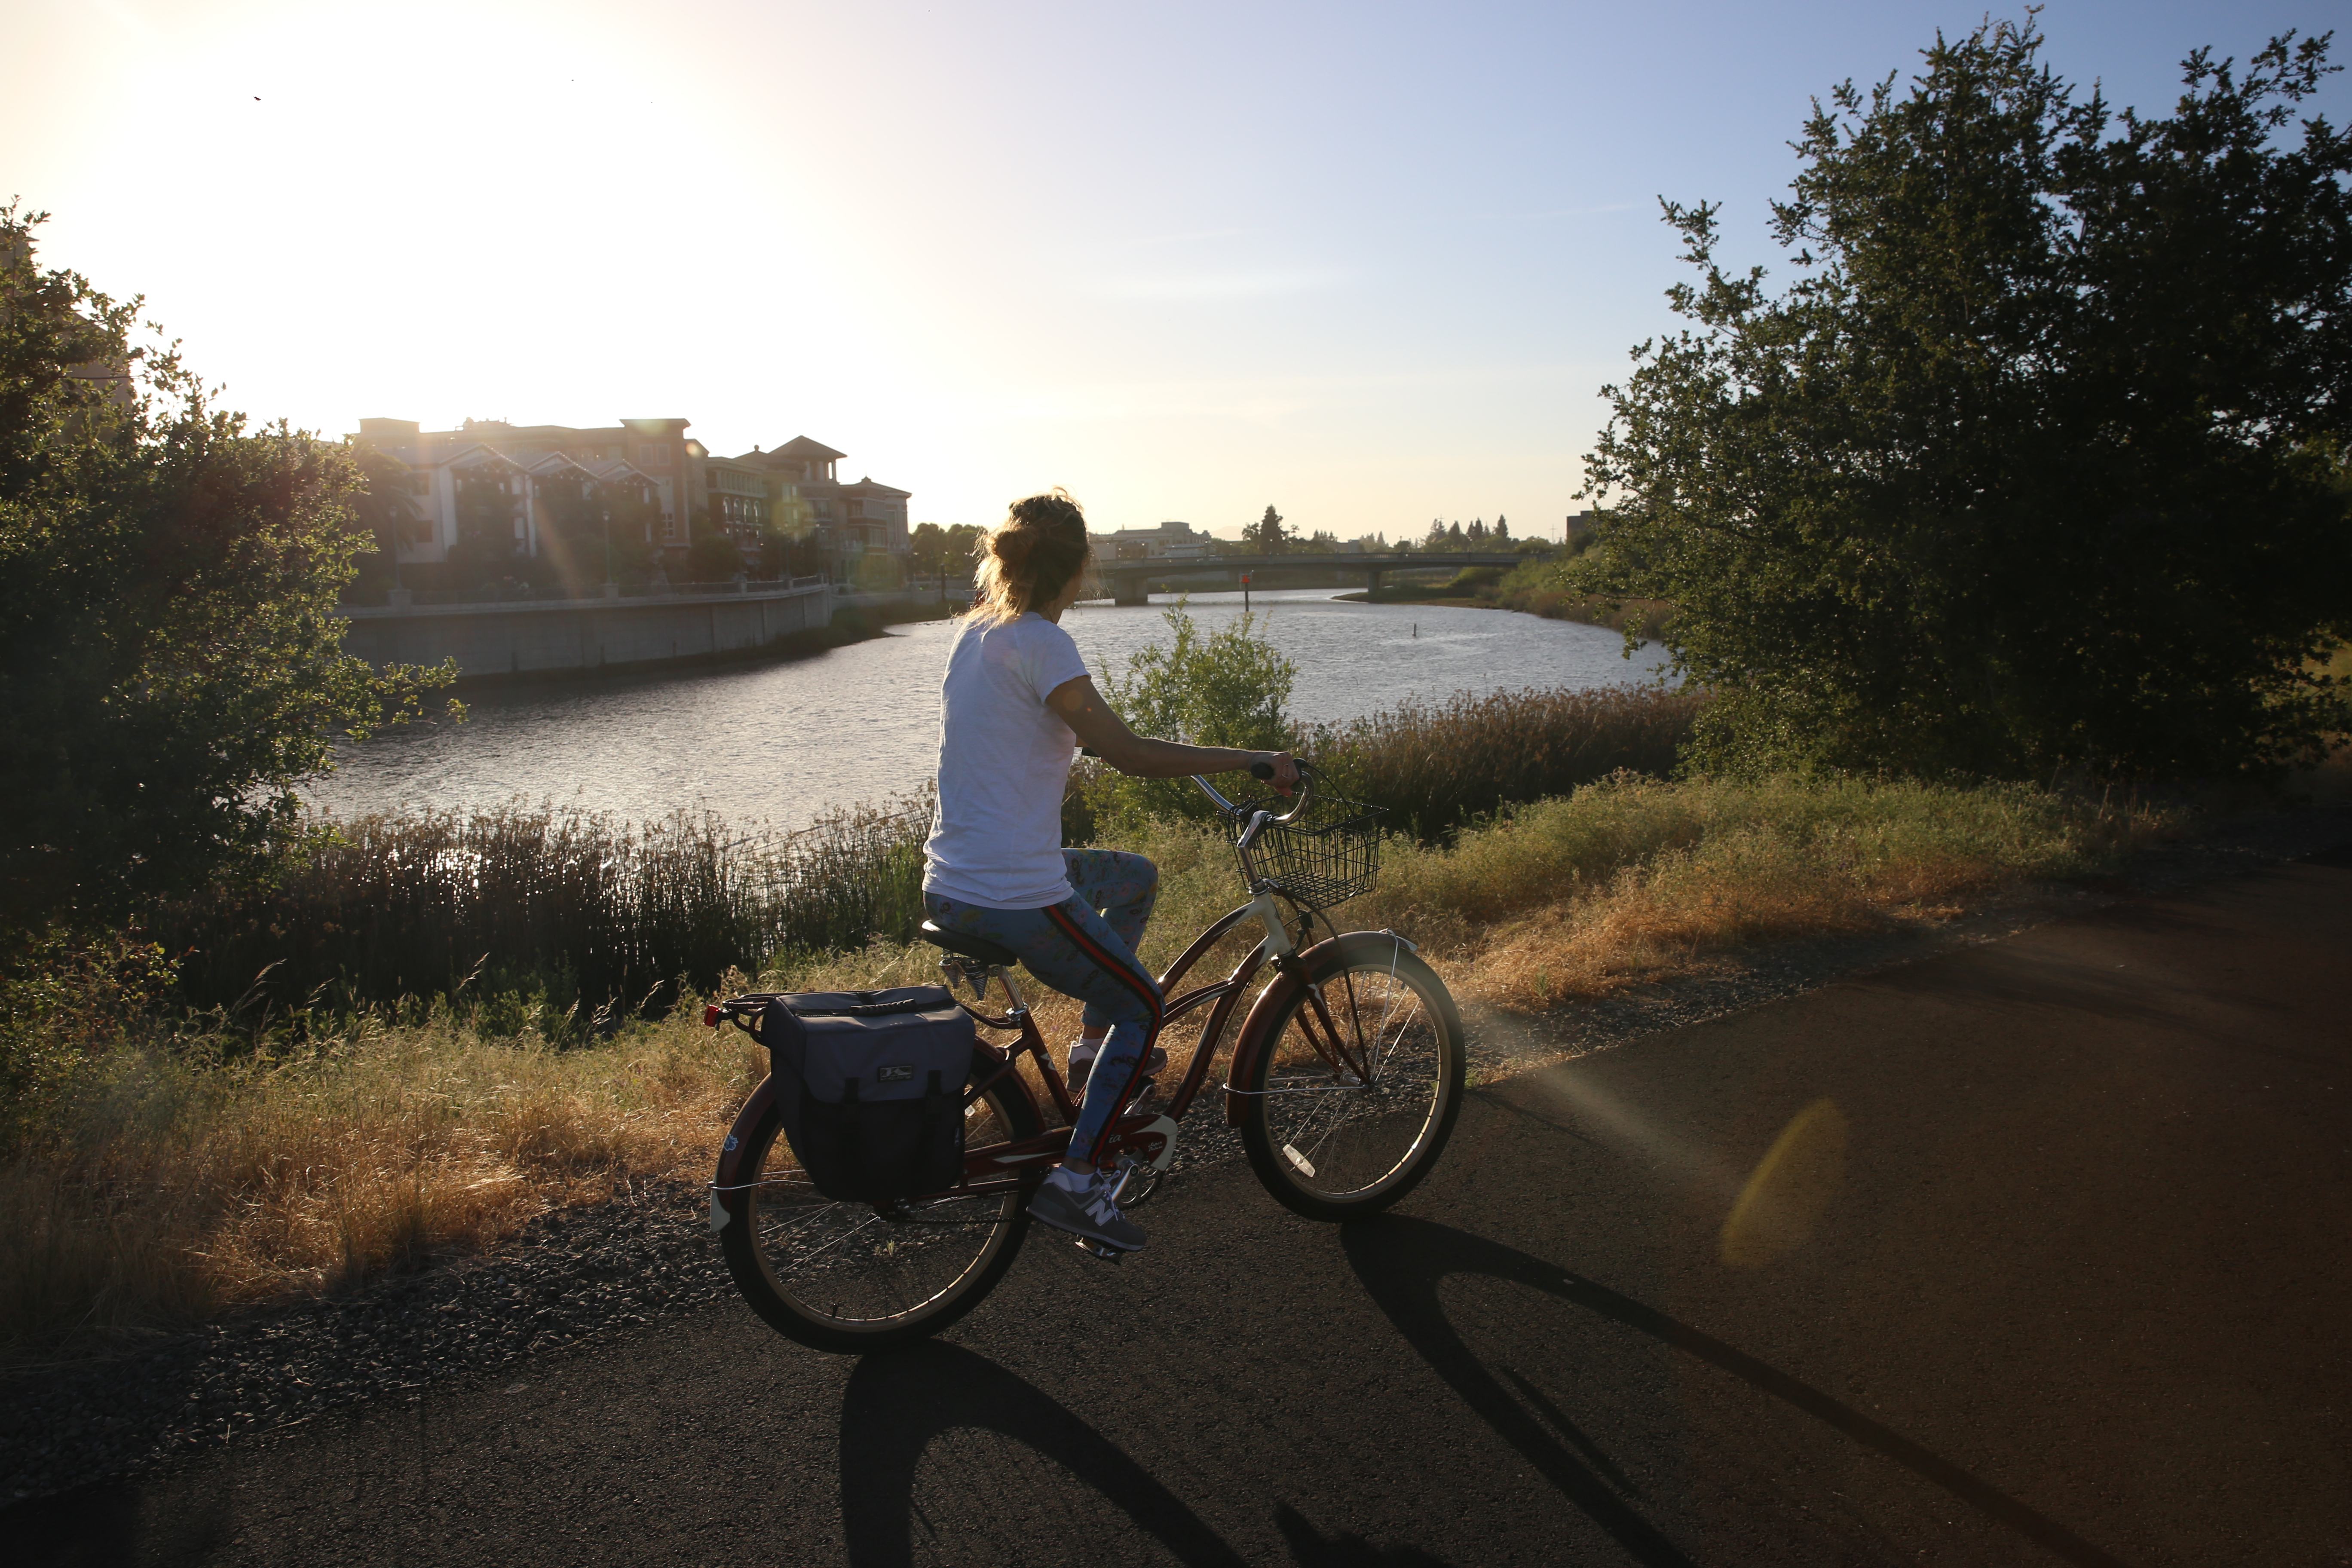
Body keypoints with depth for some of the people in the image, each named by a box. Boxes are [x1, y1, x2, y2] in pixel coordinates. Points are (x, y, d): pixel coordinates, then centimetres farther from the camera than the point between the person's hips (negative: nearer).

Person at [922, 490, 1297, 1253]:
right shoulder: (1039, 641, -15)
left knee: (1135, 876, 27)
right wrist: (1256, 759, -12)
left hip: (951, 884, 9)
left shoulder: (974, 631, 11)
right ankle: (1075, 1178, 7)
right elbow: (1131, 755, -19)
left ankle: (1094, 1042, 27)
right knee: (1142, 1004, 12)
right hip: (1015, 898, -9)